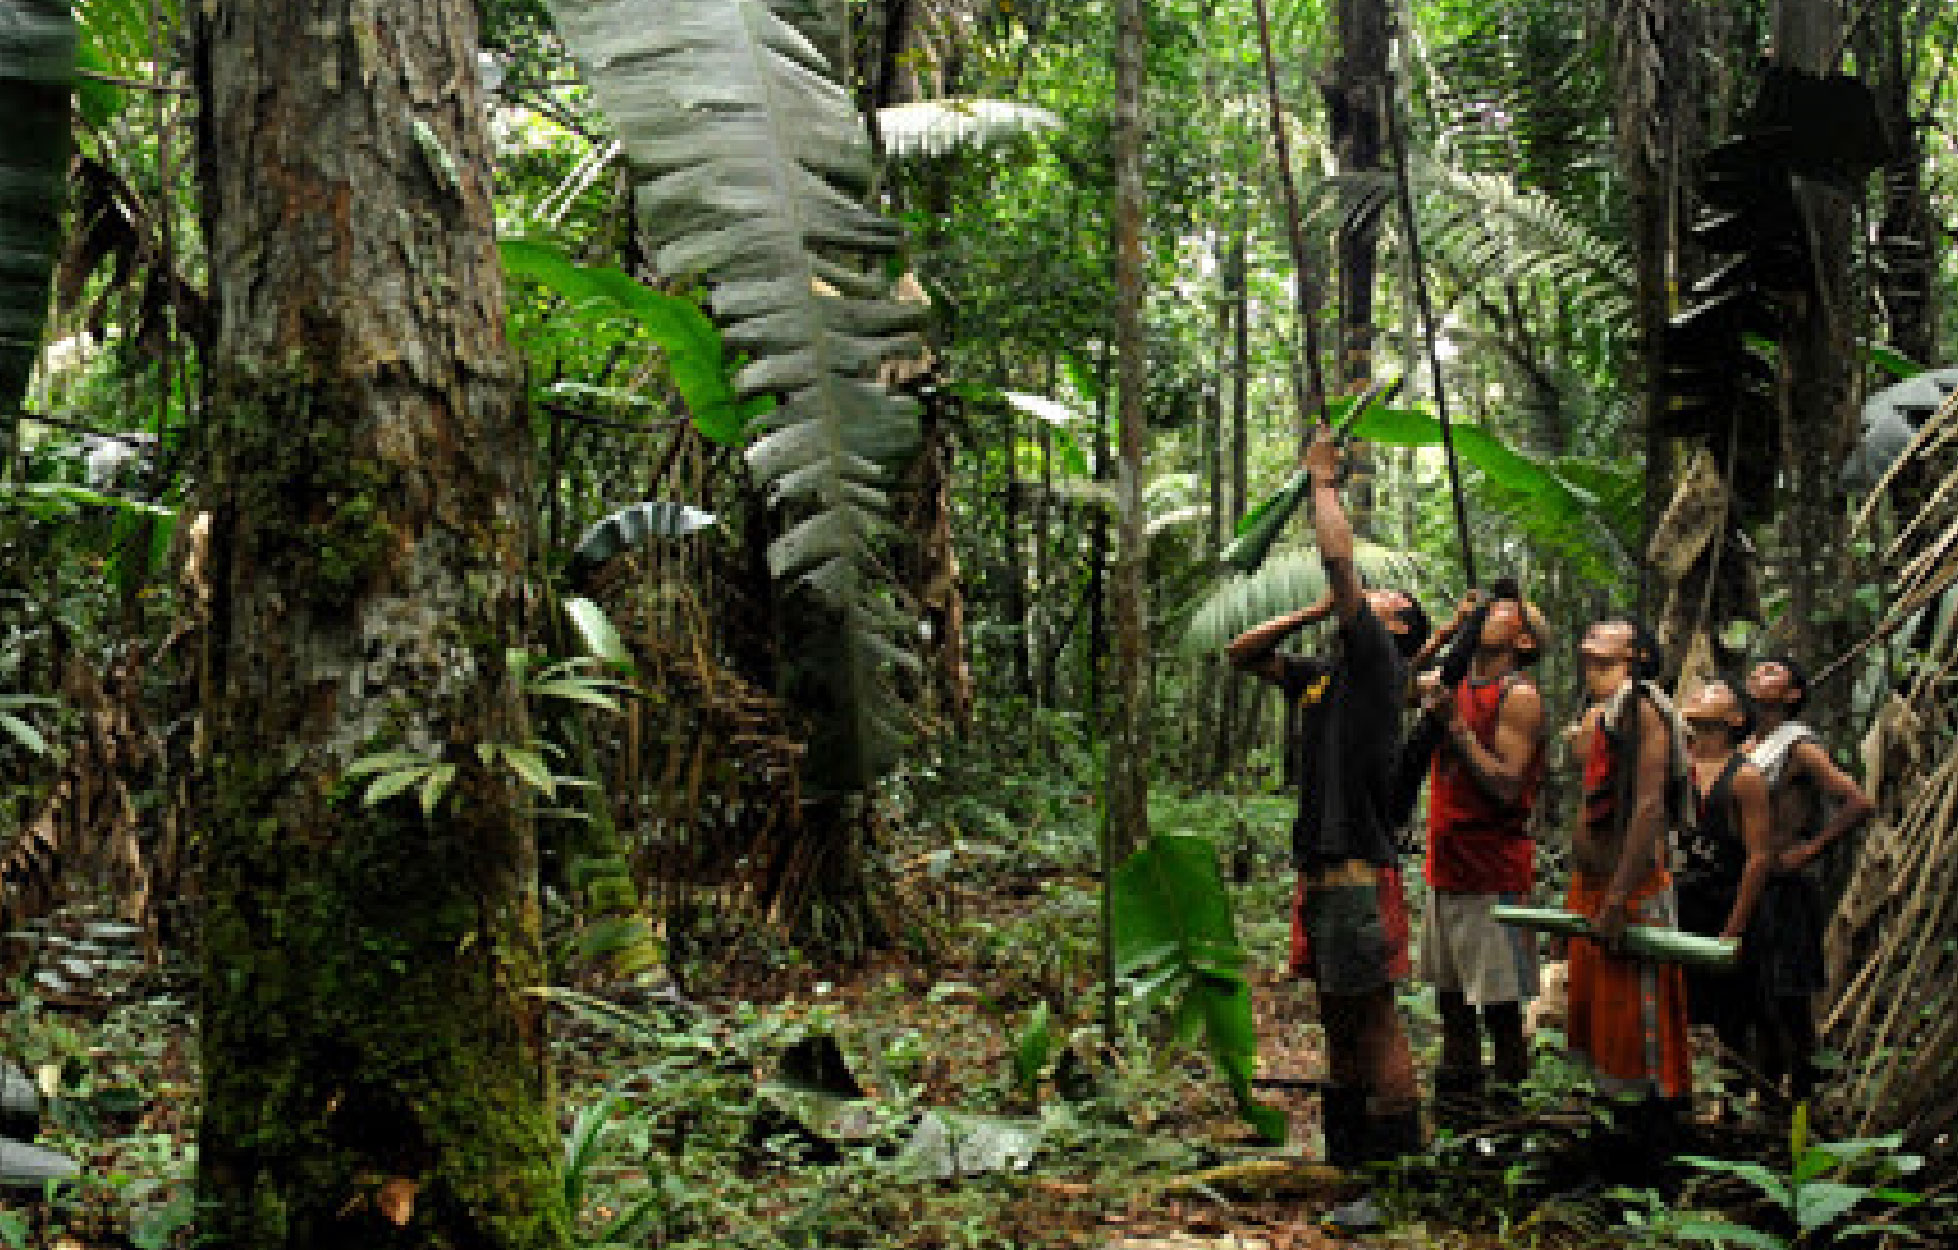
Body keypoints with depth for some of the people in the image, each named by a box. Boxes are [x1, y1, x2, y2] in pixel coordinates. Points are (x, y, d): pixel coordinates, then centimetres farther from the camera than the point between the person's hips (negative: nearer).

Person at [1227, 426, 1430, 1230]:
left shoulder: (1378, 663, -4)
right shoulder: (1322, 676, 18)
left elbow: (1340, 563, -15)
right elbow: (1242, 653, 22)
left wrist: (1324, 482, -3)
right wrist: (1312, 613, 11)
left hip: (1357, 870, -9)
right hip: (1320, 870, 9)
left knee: (1374, 1023, -7)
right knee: (1340, 1025, 14)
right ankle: (1347, 1166, 22)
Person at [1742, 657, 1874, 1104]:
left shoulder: (1801, 748, -14)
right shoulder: (1749, 747, 11)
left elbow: (1860, 803, -23)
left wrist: (1809, 851, -19)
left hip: (1788, 886, -8)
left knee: (1789, 993, -2)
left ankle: (1800, 1090, 8)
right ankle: (1767, 1075, 29)